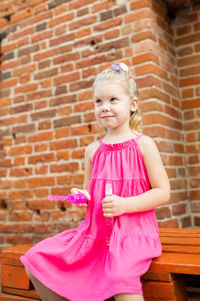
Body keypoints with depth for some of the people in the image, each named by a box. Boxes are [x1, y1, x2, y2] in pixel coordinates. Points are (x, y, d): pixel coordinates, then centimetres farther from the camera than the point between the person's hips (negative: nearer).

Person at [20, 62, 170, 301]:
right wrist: (81, 195, -4)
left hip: (132, 230, -5)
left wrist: (124, 205, -19)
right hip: (95, 230, 5)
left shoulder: (143, 145, -4)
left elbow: (162, 192, -6)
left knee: (121, 274, -37)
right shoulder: (93, 150, 9)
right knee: (36, 262, -1)